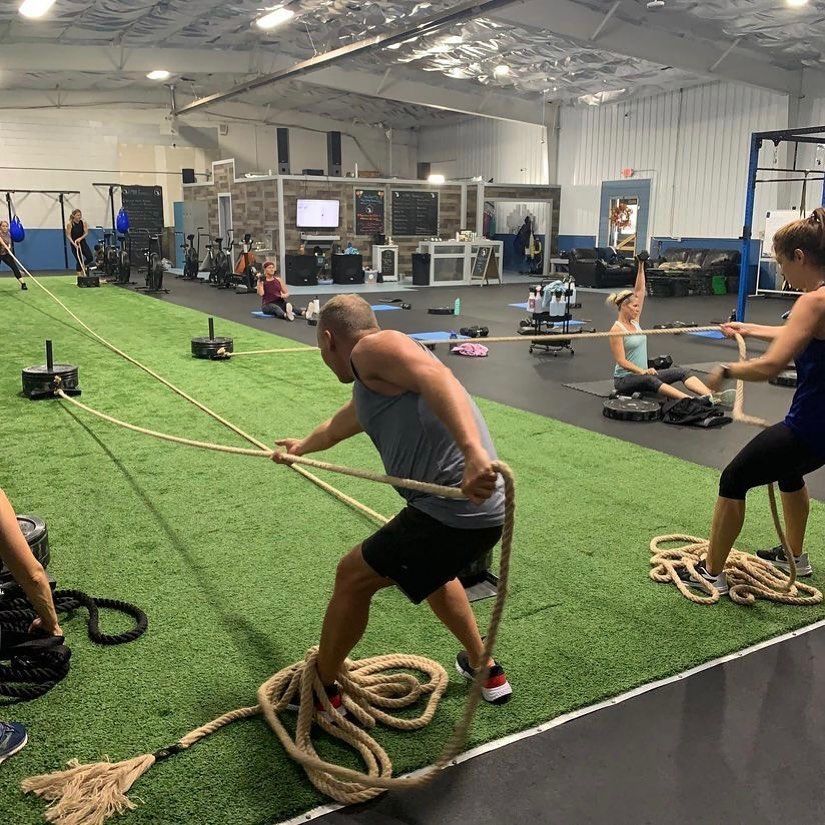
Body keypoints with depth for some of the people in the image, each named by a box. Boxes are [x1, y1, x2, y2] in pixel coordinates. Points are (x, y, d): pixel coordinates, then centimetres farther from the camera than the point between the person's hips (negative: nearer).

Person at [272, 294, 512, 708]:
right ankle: (485, 670, 46)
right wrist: (301, 447, 65)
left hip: (452, 511, -10)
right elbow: (336, 427, 45)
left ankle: (322, 690, 28)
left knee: (352, 576, 8)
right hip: (480, 509, 10)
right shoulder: (372, 389, 24)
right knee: (429, 569, 37)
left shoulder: (372, 349, -5)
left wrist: (472, 450, -41)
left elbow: (436, 376, -26)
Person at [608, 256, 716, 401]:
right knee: (649, 380, -40)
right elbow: (621, 361, -20)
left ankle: (712, 397, -28)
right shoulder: (617, 330, -14)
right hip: (624, 379, -9)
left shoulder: (634, 321, 10)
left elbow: (640, 291, 5)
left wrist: (641, 266, -1)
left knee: (682, 371, -9)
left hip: (642, 375, 9)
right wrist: (642, 371, -30)